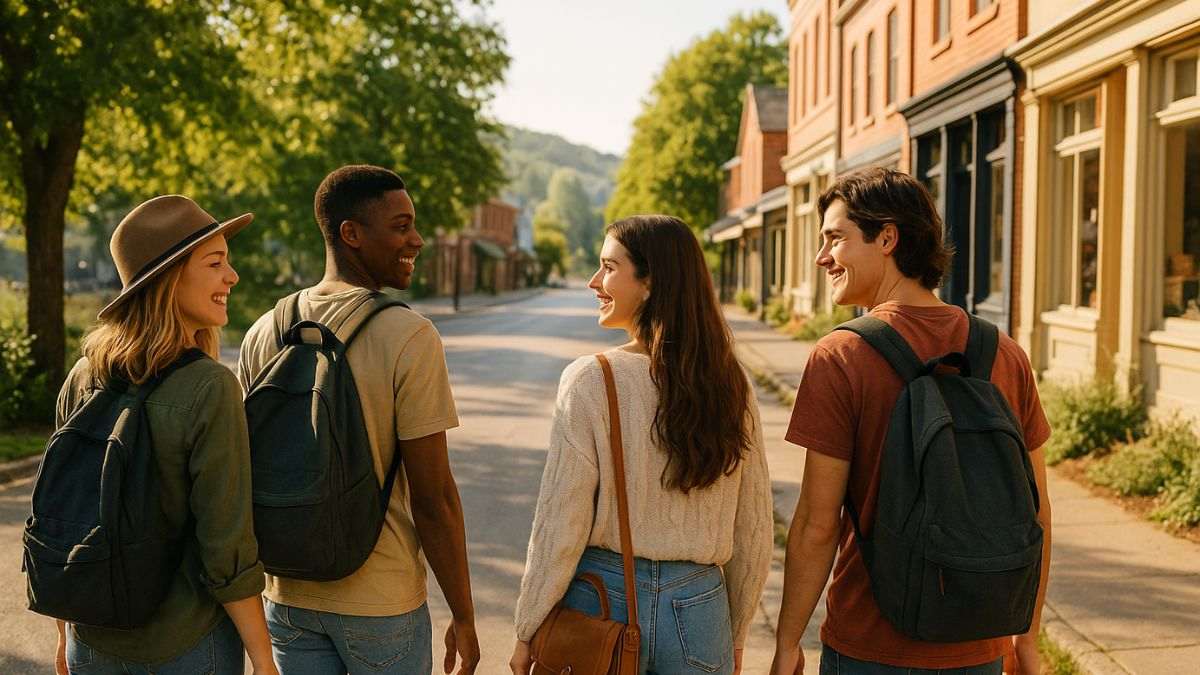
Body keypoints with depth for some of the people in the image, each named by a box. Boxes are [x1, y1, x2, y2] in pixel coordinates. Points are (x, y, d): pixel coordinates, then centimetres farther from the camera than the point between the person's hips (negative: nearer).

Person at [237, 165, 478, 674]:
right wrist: (463, 618, -6)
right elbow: (432, 497, -16)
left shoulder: (264, 333, 0)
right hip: (382, 603, -4)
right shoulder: (410, 338, -16)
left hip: (287, 595, 5)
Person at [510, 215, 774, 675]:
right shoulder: (732, 386, -3)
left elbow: (560, 527, -13)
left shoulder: (590, 380, -15)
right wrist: (734, 635, 15)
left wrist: (527, 632, -1)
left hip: (602, 600, -3)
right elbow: (754, 535, 3)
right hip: (700, 605, 3)